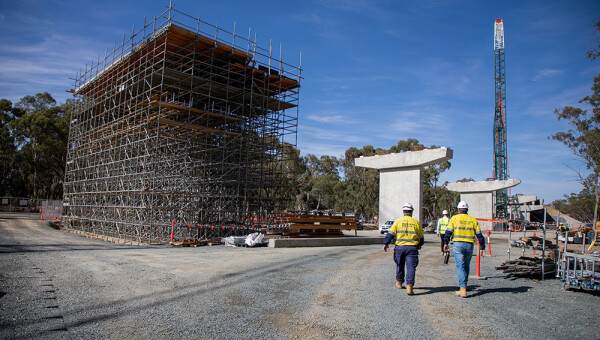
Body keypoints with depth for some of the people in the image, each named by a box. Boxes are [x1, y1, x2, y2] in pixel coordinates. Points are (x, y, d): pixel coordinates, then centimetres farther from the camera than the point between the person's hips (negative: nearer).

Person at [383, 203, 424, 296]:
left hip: (400, 247, 1)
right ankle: (409, 287, -11)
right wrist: (419, 245, 36)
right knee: (411, 267, -1)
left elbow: (391, 233, -1)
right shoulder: (416, 222, 7)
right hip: (412, 248, 0)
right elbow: (421, 237, 17)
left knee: (400, 265, 18)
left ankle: (399, 283, 33)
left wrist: (386, 244, 6)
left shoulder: (398, 221, 2)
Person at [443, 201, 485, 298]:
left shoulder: (454, 218, 1)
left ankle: (463, 289, -10)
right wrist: (482, 247, 11)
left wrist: (446, 243, 4)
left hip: (458, 245, -3)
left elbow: (448, 232, -4)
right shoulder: (473, 220, 10)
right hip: (469, 245, 3)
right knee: (466, 266, 17)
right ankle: (463, 285, 27)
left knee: (460, 266, -4)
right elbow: (479, 235, 8)